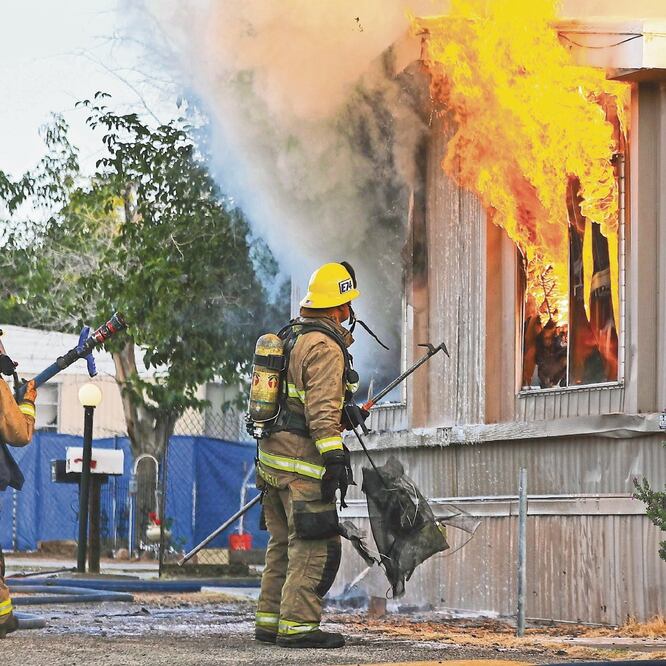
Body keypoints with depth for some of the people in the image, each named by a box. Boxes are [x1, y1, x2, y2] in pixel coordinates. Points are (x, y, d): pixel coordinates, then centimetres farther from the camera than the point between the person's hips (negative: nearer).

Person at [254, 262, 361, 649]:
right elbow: (322, 410, -21)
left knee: (284, 544, 16)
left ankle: (270, 620, 19)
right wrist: (335, 458, -22)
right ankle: (298, 625, -11)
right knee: (316, 545, -8)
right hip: (303, 459, -10)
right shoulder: (325, 347, -13)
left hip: (273, 454, 10)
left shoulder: (292, 337, 17)